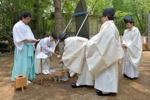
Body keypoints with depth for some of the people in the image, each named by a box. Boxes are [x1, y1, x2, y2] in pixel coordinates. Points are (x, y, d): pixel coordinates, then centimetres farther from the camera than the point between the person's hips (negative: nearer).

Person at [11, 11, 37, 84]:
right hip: (22, 48, -7)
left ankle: (26, 78, 17)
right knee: (22, 63, -5)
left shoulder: (27, 27, 17)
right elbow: (18, 38, -14)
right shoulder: (17, 26, -7)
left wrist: (33, 40, -5)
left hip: (28, 48, 8)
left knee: (28, 63, 8)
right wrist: (28, 40, -22)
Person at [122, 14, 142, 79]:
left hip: (132, 50, -7)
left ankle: (133, 75, 6)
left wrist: (127, 45, -16)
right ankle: (127, 73, 18)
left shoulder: (136, 30, -10)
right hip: (127, 49, 7)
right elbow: (123, 38, 9)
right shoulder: (126, 31, 11)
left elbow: (135, 41, -15)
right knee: (126, 61, 8)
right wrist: (124, 44, -11)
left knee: (132, 61, -4)